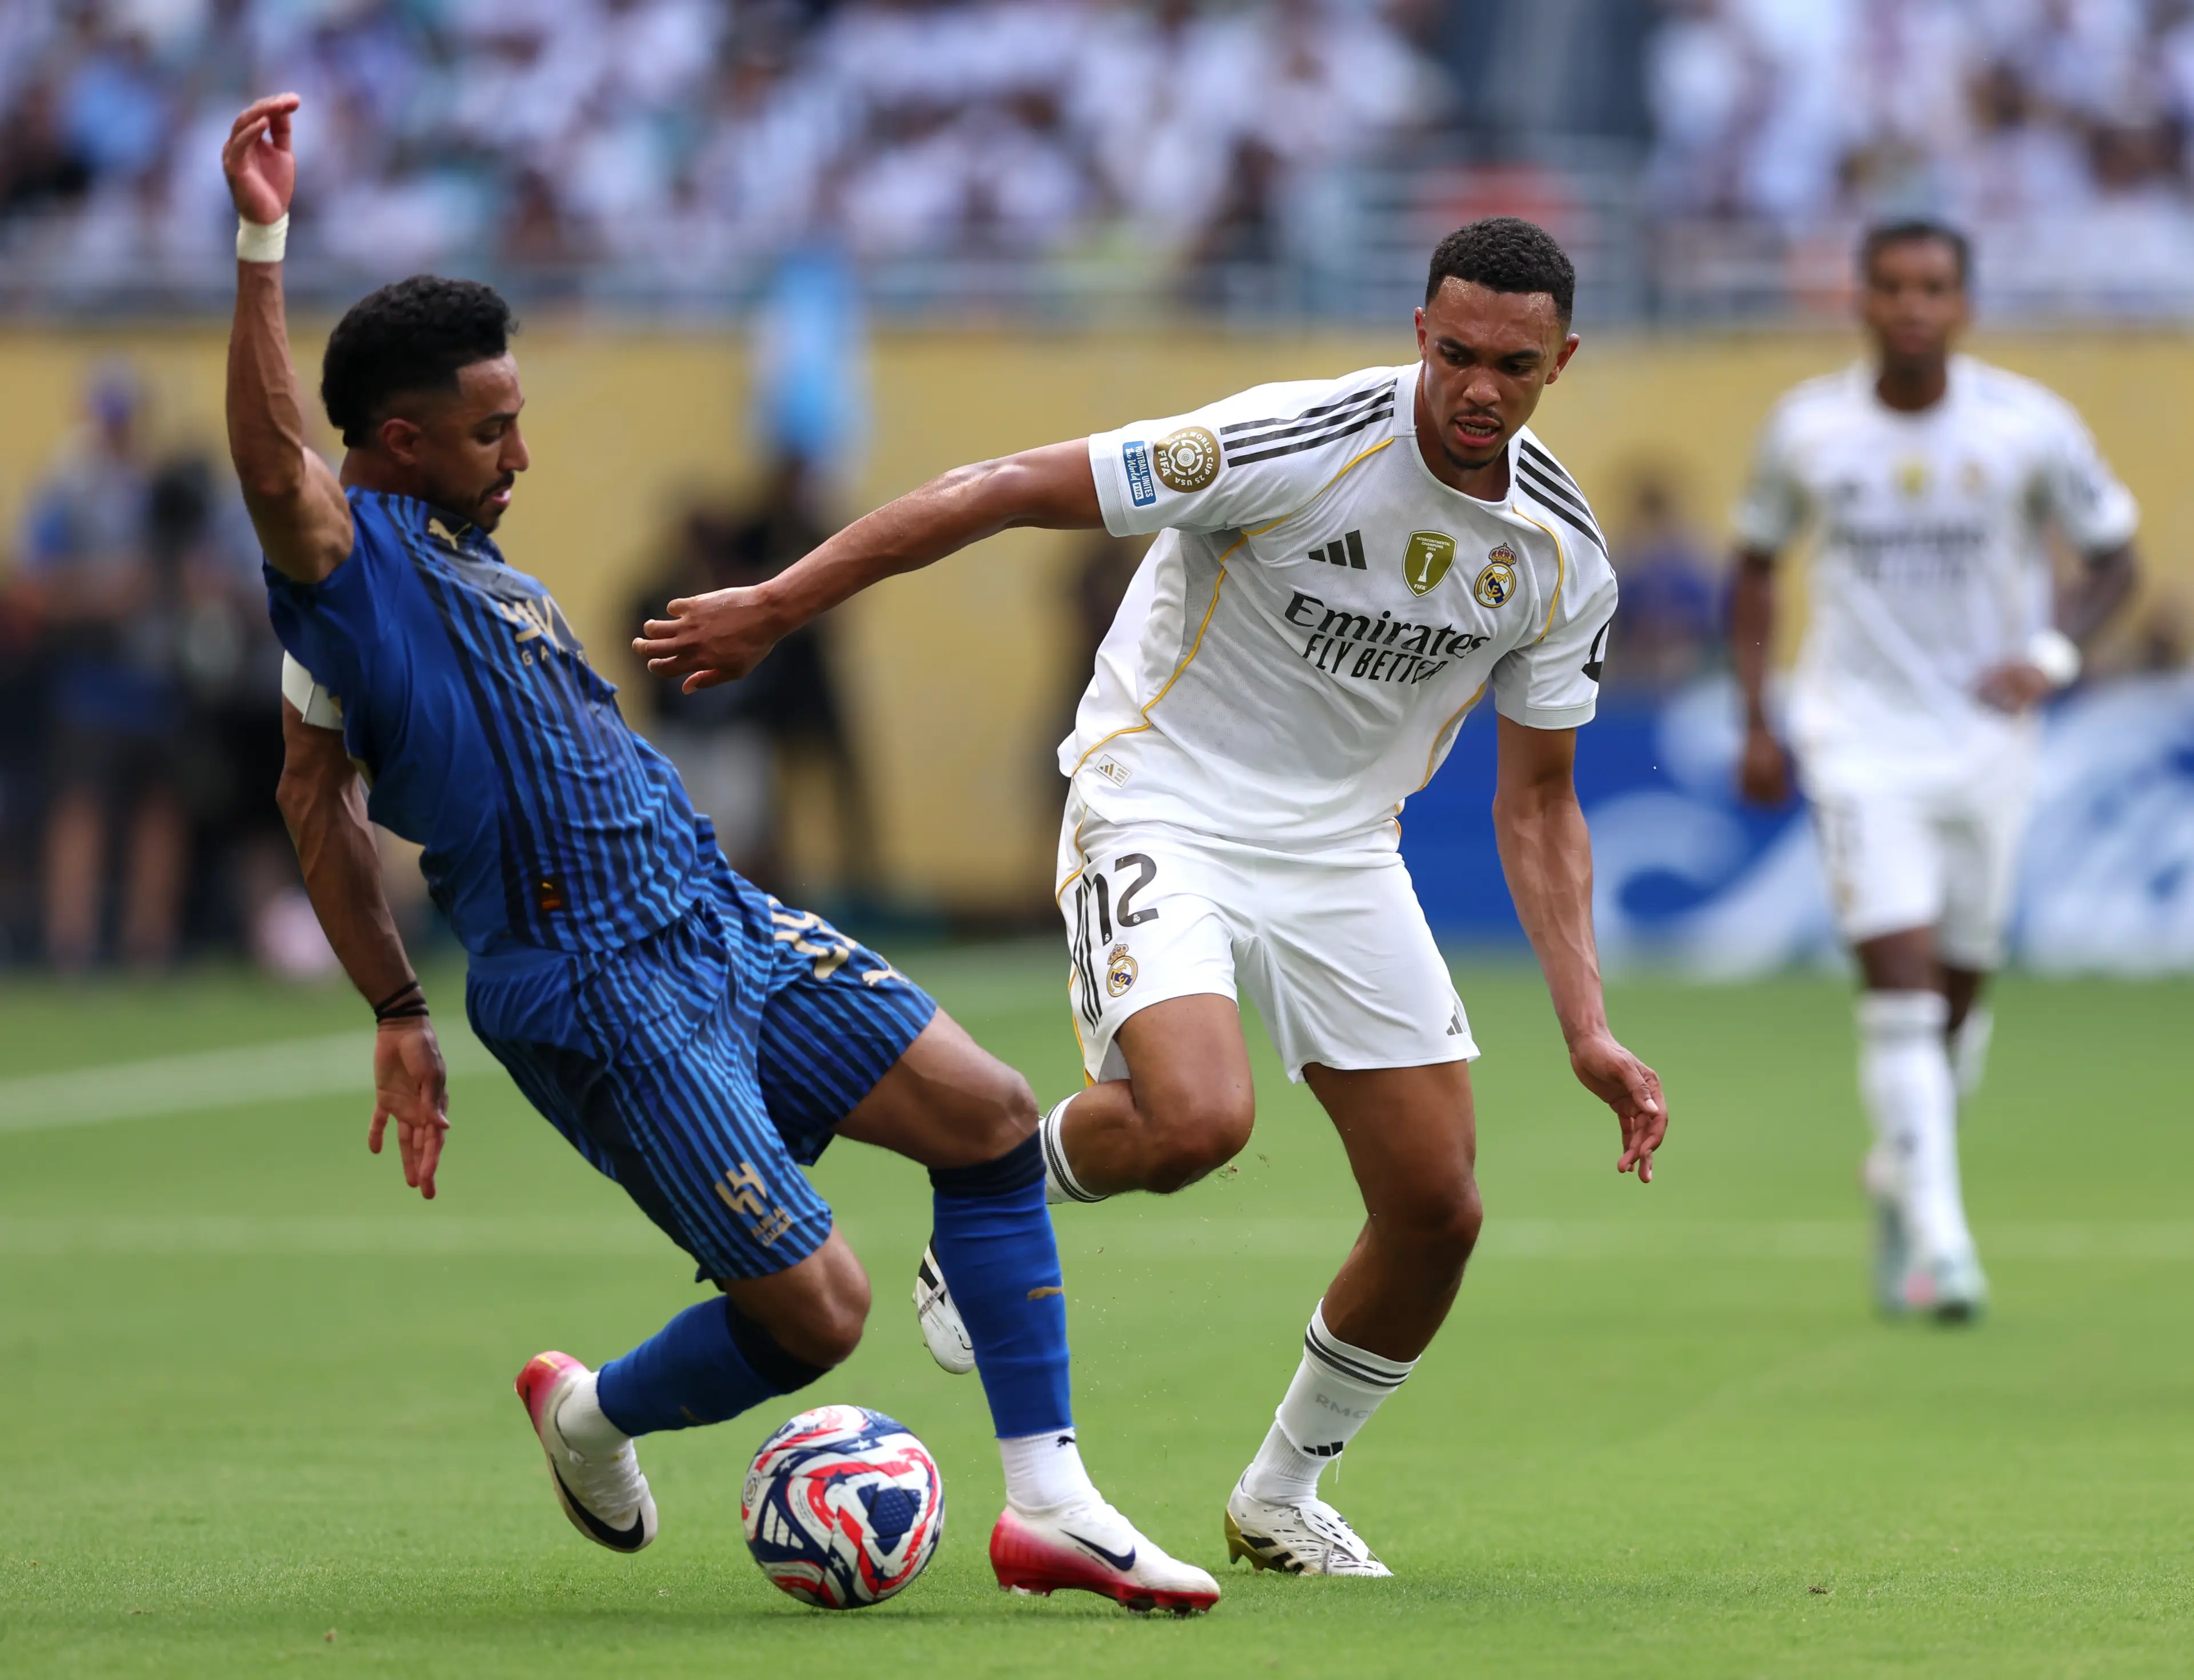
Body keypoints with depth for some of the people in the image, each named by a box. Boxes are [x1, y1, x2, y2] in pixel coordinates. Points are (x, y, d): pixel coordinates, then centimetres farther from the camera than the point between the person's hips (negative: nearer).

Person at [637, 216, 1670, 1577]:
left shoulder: (1565, 558, -4)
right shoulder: (1296, 446, -22)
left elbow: (1538, 800, 8)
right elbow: (1008, 491, -19)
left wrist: (1588, 1028, -1)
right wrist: (775, 608, -19)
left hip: (1342, 850, 6)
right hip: (1161, 805, -6)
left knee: (1438, 1211, 1)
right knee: (1197, 1121, -31)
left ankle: (1283, 1494, 25)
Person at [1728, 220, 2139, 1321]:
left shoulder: (2029, 426, -6)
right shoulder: (1807, 429, -3)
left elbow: (2112, 559, 4)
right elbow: (1755, 567, 11)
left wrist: (2051, 655, -15)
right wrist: (1755, 722, 4)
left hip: (1985, 740, 1)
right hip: (1859, 742, -1)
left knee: (1956, 992, 10)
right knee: (1899, 978, -16)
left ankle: (1898, 1186, 36)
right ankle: (1938, 1237, -19)